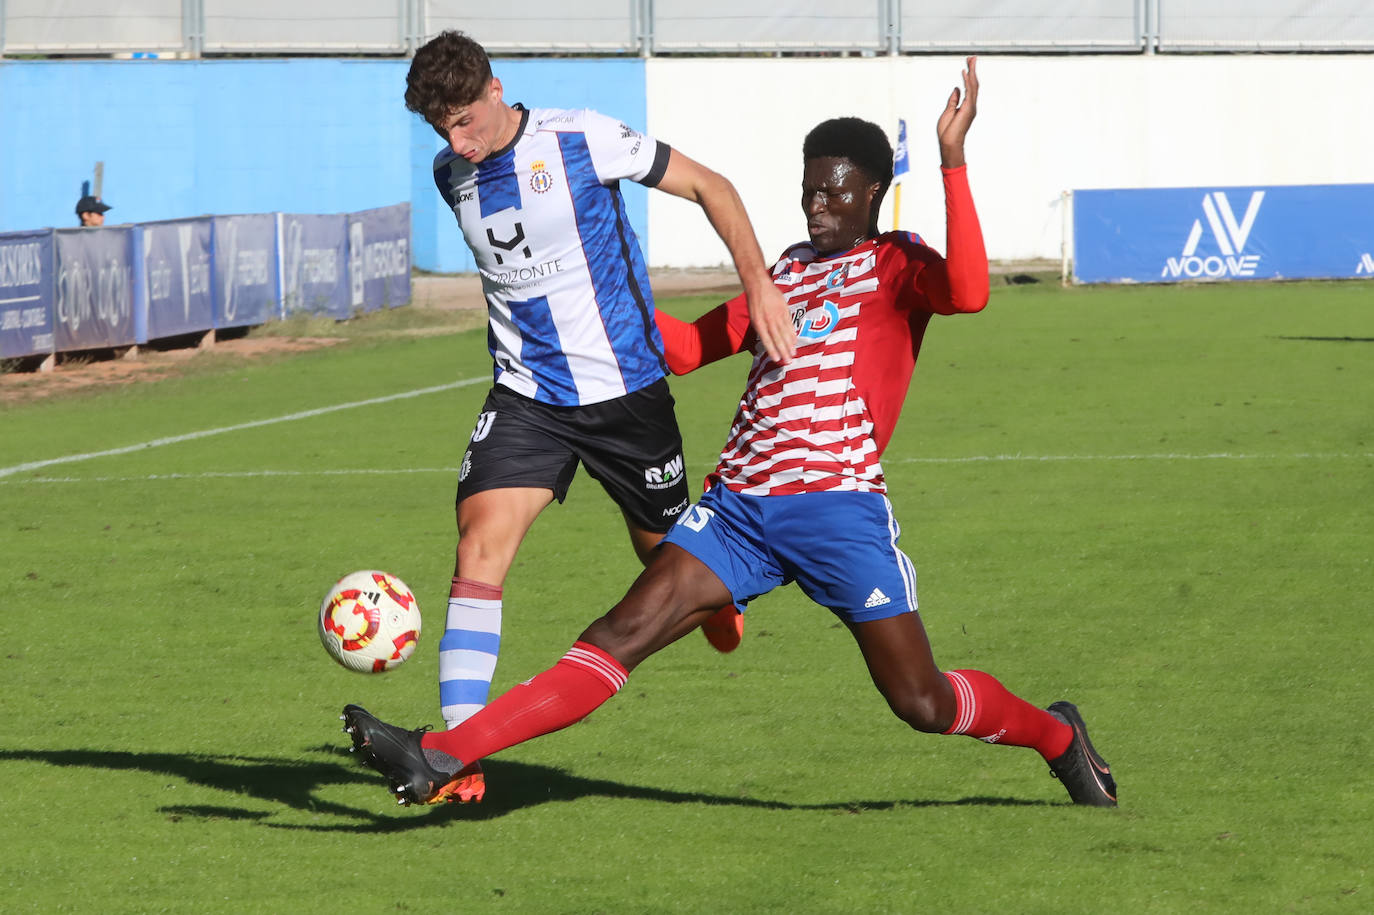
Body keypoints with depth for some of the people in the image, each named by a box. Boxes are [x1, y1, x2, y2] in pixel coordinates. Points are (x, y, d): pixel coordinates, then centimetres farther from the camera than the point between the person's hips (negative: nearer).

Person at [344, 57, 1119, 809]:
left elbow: (968, 291, -22)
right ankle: (442, 757, -18)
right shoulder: (788, 271, 23)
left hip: (838, 502, -5)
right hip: (738, 505, 5)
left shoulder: (895, 263, 3)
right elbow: (690, 347, 33)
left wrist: (953, 161, -23)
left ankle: (1055, 735, 28)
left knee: (922, 702, -2)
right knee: (619, 639, -8)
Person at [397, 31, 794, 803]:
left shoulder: (582, 142, -14)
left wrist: (758, 283, -16)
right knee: (481, 541, -19)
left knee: (667, 553, 11)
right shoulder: (452, 176, 2)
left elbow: (709, 187, -6)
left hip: (627, 388, -3)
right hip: (527, 397, 3)